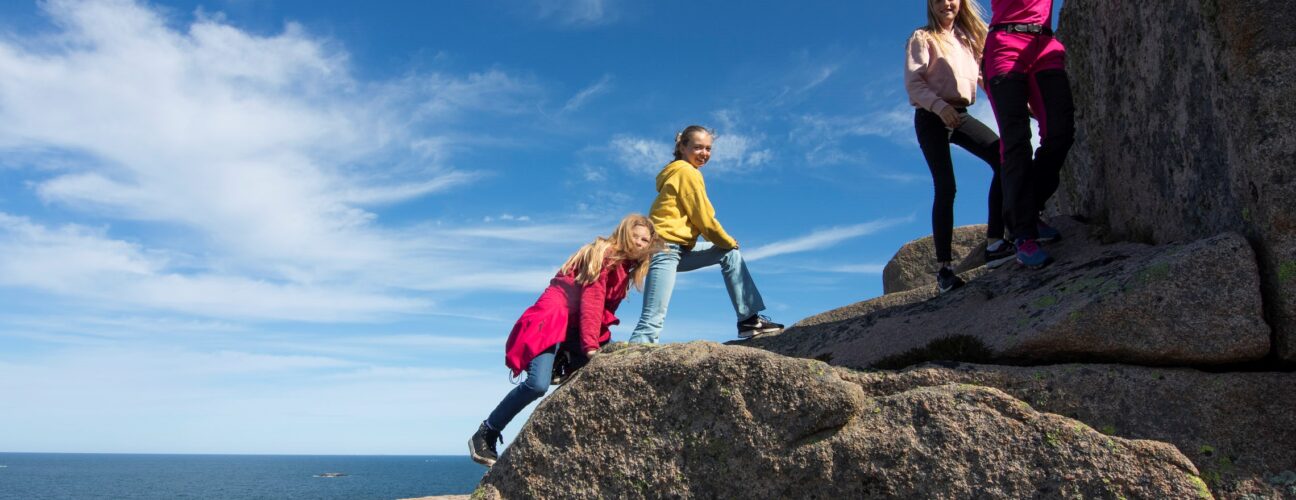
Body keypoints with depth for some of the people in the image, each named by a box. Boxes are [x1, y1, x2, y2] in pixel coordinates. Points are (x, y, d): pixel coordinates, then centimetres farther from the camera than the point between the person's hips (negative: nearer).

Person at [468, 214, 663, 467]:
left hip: (578, 329, 10)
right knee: (538, 384, -24)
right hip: (554, 319, -9)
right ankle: (485, 435, -9)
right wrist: (591, 346, -26)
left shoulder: (625, 267, 15)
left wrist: (599, 341, 5)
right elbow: (591, 300, -20)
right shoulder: (604, 255, -11)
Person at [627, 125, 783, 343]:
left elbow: (697, 219, 20)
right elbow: (704, 219, -9)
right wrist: (730, 241, 7)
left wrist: (727, 244, 12)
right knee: (653, 319, -17)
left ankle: (749, 319, 9)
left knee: (729, 255, 14)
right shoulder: (687, 171, -7)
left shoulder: (678, 172, 22)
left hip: (679, 249, 10)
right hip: (665, 248, -10)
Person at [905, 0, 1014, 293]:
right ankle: (944, 268, -10)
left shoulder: (968, 36, 18)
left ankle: (994, 243, -12)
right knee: (945, 188, -13)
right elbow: (912, 82, -11)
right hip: (931, 117, -5)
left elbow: (983, 75, 12)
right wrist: (940, 106, -26)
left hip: (960, 115, 6)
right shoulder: (923, 38, 1)